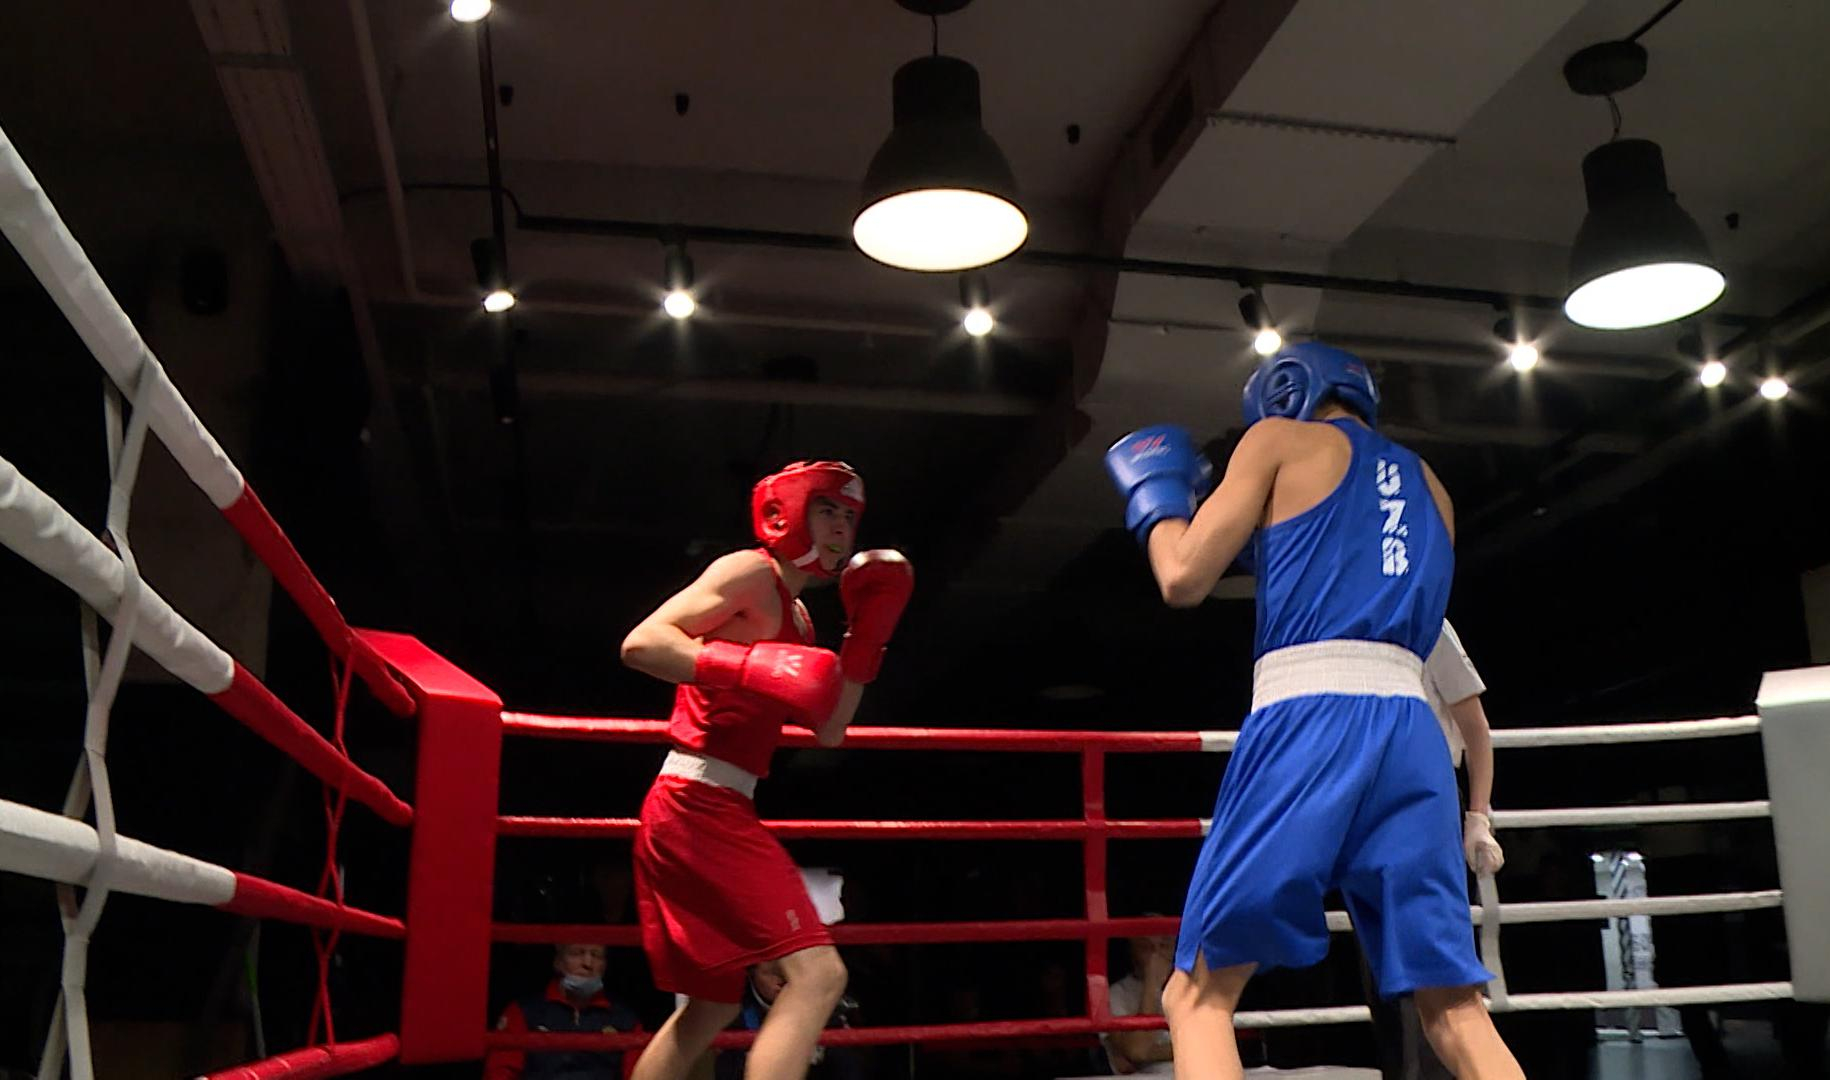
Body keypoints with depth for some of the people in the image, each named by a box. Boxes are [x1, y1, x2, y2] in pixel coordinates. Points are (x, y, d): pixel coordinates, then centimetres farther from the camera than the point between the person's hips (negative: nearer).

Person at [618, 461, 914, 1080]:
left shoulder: (797, 619, 22)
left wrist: (867, 630, 12)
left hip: (709, 811, 10)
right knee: (817, 973, -18)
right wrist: (749, 668, -27)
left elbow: (829, 731, 18)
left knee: (712, 1005, 19)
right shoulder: (752, 573, -6)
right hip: (699, 806, -10)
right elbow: (640, 643, -17)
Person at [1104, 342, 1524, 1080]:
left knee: (1199, 998, 2)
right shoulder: (1427, 485, 28)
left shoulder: (1282, 438, 12)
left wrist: (1156, 495, 24)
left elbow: (1185, 579, 5)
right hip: (1409, 729, 5)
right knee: (1457, 1014, 5)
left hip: (1306, 722, -5)